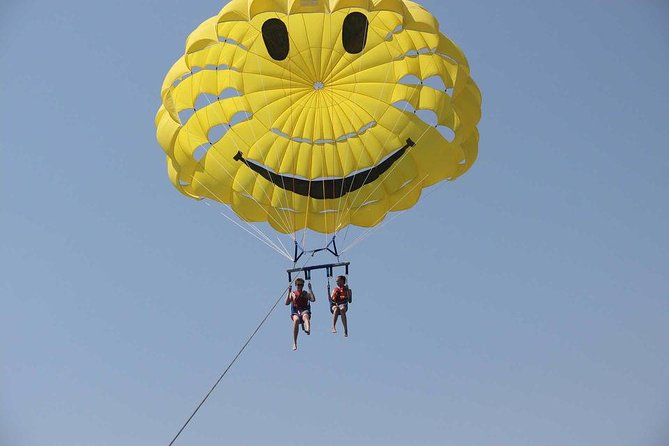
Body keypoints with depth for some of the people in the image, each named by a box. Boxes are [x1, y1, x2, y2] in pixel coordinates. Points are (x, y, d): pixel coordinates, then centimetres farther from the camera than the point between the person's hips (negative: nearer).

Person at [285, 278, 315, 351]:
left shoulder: (306, 294, 21)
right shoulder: (292, 294, 20)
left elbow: (313, 299, 2)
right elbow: (287, 303, 6)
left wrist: (310, 289, 0)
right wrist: (289, 292, 0)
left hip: (305, 310, 1)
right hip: (295, 312, -1)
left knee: (305, 316, -37)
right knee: (296, 320, -35)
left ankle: (308, 329, -72)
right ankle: (294, 343, -35)